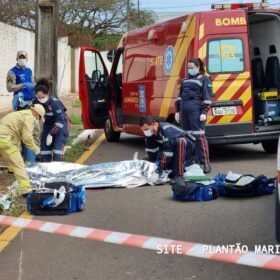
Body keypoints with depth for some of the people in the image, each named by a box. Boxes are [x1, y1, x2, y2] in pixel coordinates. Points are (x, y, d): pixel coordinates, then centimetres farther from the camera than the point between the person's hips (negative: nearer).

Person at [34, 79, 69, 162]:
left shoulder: (55, 103, -32)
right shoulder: (36, 102, -15)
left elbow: (60, 121, -31)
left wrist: (51, 134, -31)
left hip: (61, 125, -6)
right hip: (48, 124, 6)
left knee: (57, 148, -16)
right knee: (44, 146, 3)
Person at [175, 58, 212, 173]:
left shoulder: (205, 79, 0)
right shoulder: (185, 79, 20)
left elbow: (207, 97, -7)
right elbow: (180, 95, 23)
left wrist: (204, 112, -14)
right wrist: (177, 111, 17)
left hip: (196, 110, -7)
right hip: (184, 110, 7)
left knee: (199, 136, -11)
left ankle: (204, 163, -10)